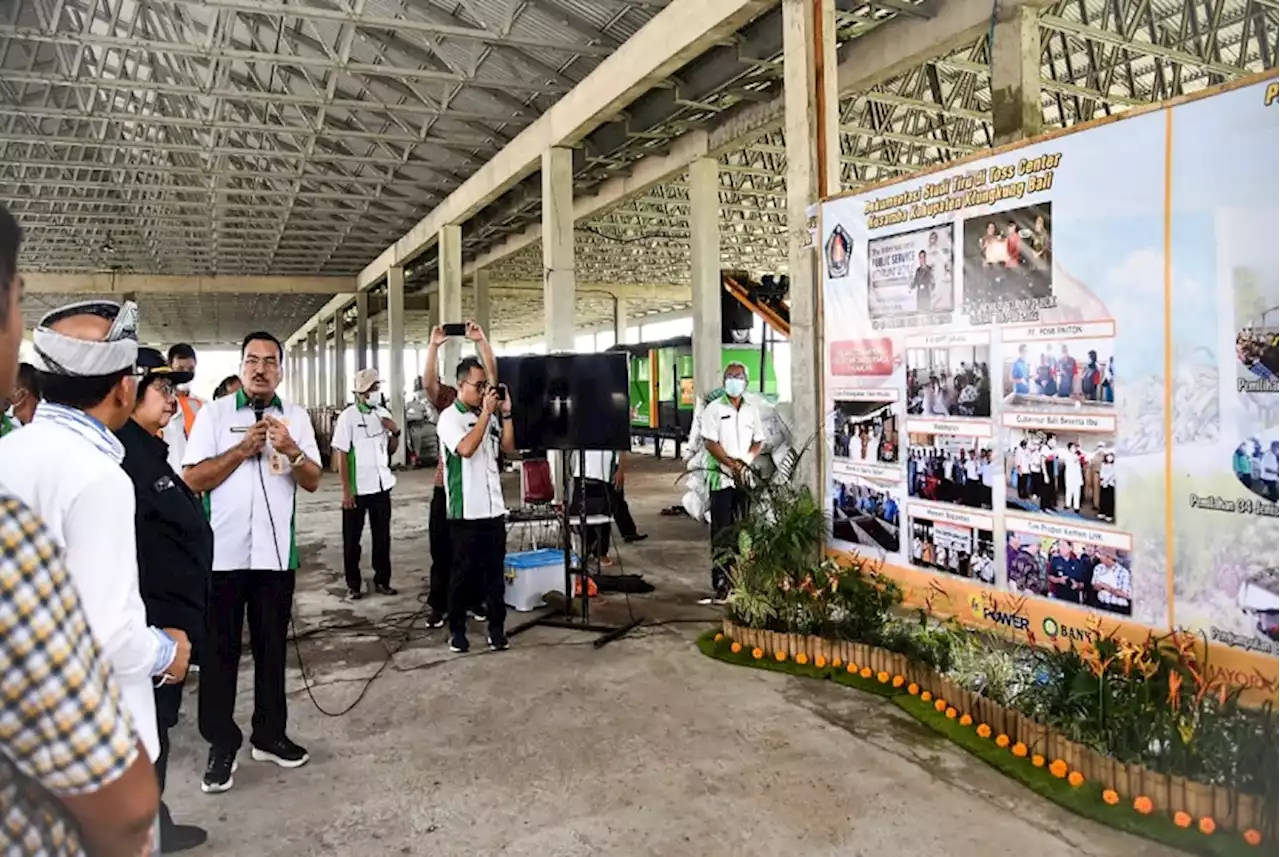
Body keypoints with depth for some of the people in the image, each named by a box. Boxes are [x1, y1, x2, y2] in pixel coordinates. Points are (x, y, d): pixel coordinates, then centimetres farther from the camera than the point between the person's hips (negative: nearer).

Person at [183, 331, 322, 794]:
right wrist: (244, 449, -15)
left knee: (272, 646, 12)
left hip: (275, 552, 2)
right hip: (222, 552, -2)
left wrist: (292, 450, -15)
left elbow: (313, 482, 3)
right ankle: (222, 744, 17)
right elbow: (192, 479, -7)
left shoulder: (296, 416, 7)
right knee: (219, 650, 5)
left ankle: (269, 735, 25)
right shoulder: (213, 413, 0)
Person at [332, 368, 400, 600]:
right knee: (352, 539, 7)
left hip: (381, 486, 5)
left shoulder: (383, 413, 5)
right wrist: (346, 489, -14)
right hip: (357, 488, -5)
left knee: (382, 536, 12)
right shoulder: (348, 416, -10)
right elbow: (341, 455, -11)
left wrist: (396, 432, -9)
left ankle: (382, 581, 23)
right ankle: (353, 585, 18)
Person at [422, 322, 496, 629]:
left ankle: (475, 599, 23)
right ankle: (438, 604, 14)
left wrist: (480, 340, -15)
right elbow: (428, 382, -12)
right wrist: (433, 345, -19)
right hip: (447, 485, -1)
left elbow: (492, 373, -9)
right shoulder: (446, 400, 4)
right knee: (443, 549, 5)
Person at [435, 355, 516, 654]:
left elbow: (508, 447, 9)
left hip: (494, 508, 5)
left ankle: (497, 627, 18)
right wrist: (486, 413, -19)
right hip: (465, 510, -5)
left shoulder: (488, 416, 9)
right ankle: (457, 630, 17)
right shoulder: (449, 417, -8)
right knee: (462, 572, 5)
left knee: (495, 570, 10)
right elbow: (466, 449, -23)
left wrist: (506, 413, 0)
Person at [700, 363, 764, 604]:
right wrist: (732, 465, -15)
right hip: (721, 477, -4)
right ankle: (720, 584, -2)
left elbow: (758, 441, 11)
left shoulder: (752, 410, 11)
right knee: (722, 532, -4)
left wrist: (745, 462, -7)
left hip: (745, 478, 4)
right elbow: (710, 443, -8)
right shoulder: (714, 408, -1)